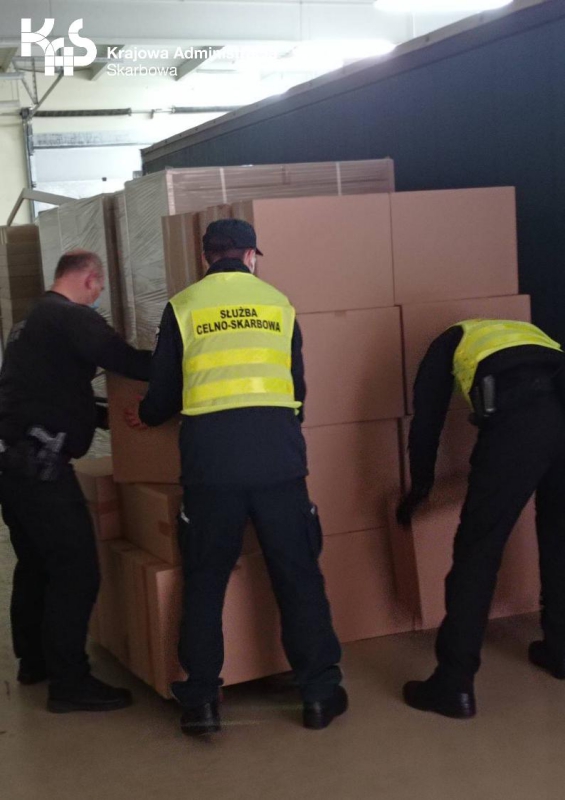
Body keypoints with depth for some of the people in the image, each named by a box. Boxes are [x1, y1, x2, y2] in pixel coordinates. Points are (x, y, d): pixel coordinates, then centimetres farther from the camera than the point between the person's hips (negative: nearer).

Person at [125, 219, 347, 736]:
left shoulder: (184, 307, 9)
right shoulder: (278, 303, 14)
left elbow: (164, 392, 13)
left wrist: (145, 417, 35)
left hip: (210, 455, -1)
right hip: (277, 452, 1)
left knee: (205, 580, 11)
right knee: (298, 575, 10)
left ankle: (201, 701, 12)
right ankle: (320, 692, 14)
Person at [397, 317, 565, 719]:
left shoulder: (452, 341, 32)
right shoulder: (527, 329, 42)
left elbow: (428, 418, 28)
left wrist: (419, 487, 42)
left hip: (517, 415, -5)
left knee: (478, 549, 1)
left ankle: (454, 684, 2)